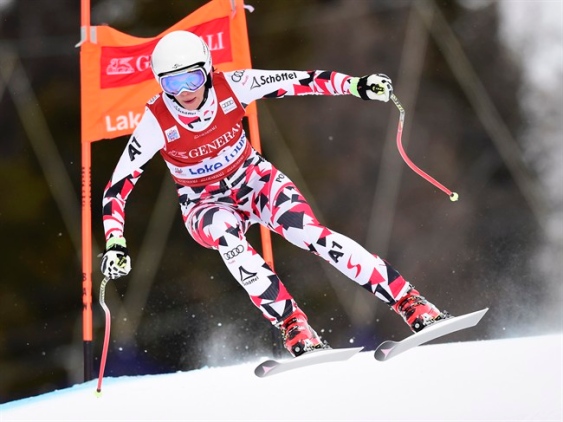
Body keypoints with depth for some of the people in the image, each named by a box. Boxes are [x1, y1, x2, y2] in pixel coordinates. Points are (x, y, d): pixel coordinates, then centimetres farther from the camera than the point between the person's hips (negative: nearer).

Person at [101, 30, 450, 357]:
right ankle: (295, 328, -36)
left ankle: (413, 304, -25)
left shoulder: (230, 87, -20)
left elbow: (298, 81, -14)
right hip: (207, 205, -1)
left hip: (256, 180, 1)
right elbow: (118, 186, -18)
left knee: (314, 234, -25)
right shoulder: (156, 122, -22)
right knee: (227, 238, -37)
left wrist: (356, 85, -25)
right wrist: (115, 244, -28)